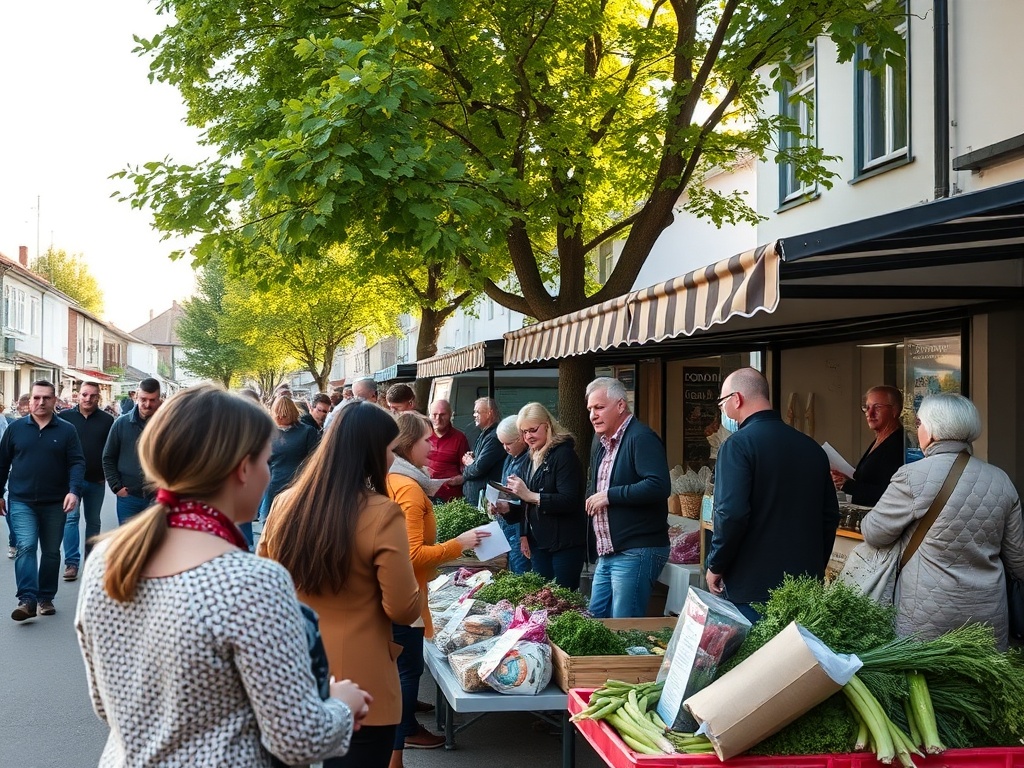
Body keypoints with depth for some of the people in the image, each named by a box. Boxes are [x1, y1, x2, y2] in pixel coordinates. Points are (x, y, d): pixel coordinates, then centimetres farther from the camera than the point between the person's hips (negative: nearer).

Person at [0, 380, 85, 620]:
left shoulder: (67, 430, 1)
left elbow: (77, 463, -4)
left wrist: (74, 491, -19)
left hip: (55, 503, 1)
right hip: (21, 502, -1)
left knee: (51, 552, 9)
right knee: (26, 547, -15)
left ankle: (46, 598, 20)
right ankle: (27, 600, -17)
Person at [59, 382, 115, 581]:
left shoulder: (107, 420, 1)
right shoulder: (65, 417, -1)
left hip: (97, 480, 2)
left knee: (93, 521, 11)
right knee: (71, 517, -10)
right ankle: (71, 562, -8)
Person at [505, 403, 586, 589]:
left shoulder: (564, 454, -12)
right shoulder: (534, 458, 14)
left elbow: (569, 501, -22)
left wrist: (530, 496, -24)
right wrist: (524, 535, 9)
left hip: (565, 544, -8)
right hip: (539, 543, 8)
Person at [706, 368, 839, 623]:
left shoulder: (738, 445, -11)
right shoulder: (812, 447, 10)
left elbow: (731, 514, -20)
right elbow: (830, 515, 15)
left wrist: (715, 567, -6)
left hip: (752, 588, -6)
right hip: (807, 586, 6)